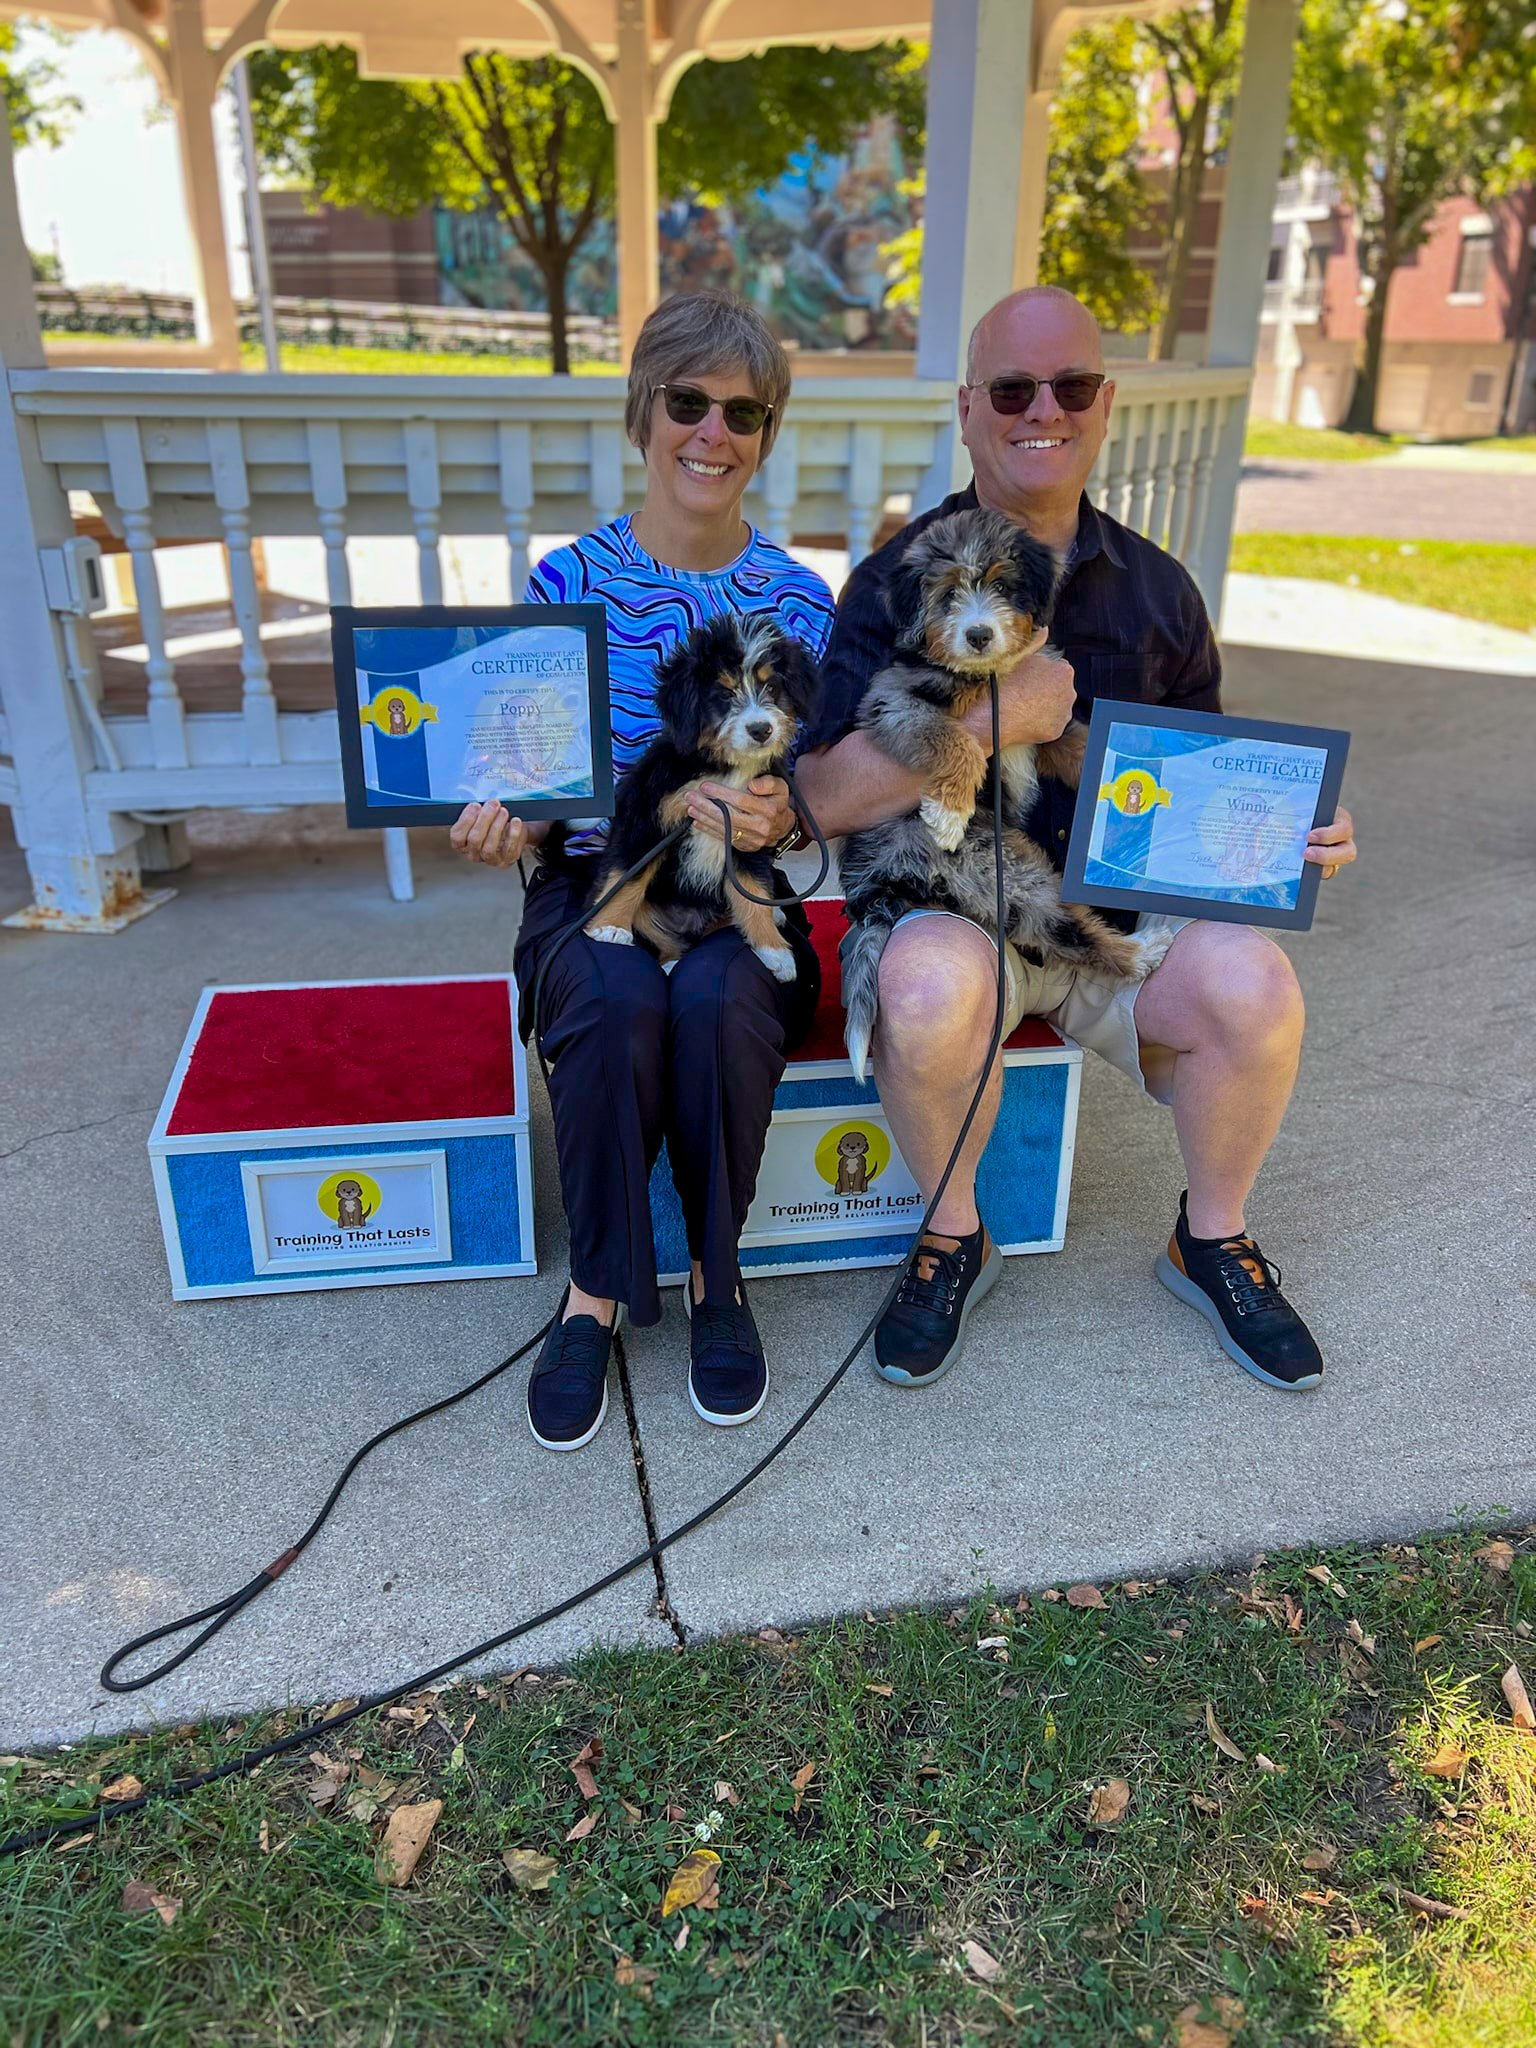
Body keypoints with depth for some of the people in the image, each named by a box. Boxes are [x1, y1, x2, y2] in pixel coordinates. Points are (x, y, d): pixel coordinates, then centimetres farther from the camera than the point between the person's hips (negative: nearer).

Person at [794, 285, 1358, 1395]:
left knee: (1253, 986, -25)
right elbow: (823, 796, -14)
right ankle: (955, 1238, -4)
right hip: (946, 901, -2)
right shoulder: (898, 581, -1)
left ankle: (1212, 1240, 6)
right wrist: (996, 715, -23)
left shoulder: (1155, 588, 10)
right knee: (934, 988, -36)